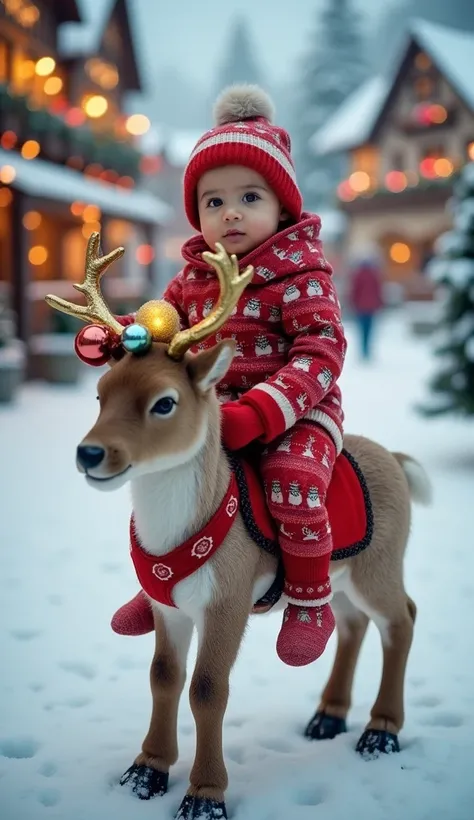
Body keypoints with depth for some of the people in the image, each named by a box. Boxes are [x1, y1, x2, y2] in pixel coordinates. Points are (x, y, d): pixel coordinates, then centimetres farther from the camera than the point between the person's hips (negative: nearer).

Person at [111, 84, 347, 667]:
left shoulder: (298, 273, -14)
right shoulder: (196, 274, 6)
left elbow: (321, 353, -21)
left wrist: (259, 413, -32)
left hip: (296, 409, -6)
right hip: (211, 407, 7)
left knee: (294, 481, -31)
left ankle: (310, 602, -8)